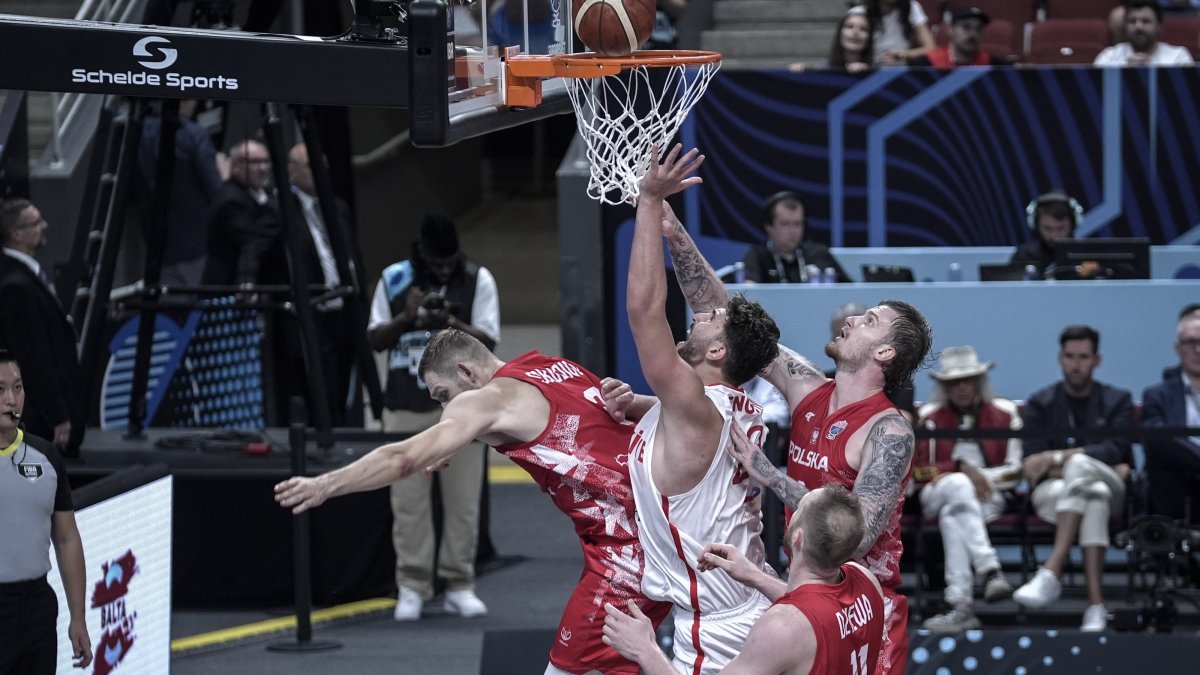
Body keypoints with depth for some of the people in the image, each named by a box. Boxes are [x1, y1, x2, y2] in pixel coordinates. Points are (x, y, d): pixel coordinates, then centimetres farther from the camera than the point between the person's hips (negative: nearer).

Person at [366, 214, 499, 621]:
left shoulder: (478, 280, 3)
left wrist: (450, 323, -20)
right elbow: (375, 339, 5)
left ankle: (459, 585, 8)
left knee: (463, 499, 0)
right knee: (408, 500, -1)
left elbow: (487, 341, -3)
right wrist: (408, 317, -12)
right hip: (405, 408, 1)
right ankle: (412, 587, 4)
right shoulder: (394, 280, 6)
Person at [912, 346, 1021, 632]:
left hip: (988, 498, 0)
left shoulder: (1004, 414, 15)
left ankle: (960, 606, -52)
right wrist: (961, 468, -12)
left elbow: (1015, 470, 6)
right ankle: (990, 570, -56)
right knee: (959, 486, -40)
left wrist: (981, 476, -11)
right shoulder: (930, 417, 15)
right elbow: (918, 471, 4)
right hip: (938, 497, 0)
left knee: (953, 518, -38)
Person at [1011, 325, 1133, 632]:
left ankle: (1051, 573, -50)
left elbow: (1114, 451, -5)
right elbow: (1033, 462, -1)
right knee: (1094, 496, -37)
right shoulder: (1040, 403, 14)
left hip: (1110, 489, 0)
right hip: (1052, 491, 1)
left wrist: (1059, 458, -19)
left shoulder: (1117, 400, 14)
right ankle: (1095, 604, -50)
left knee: (1079, 465, -37)